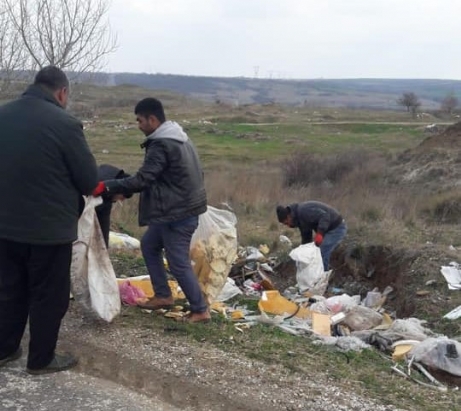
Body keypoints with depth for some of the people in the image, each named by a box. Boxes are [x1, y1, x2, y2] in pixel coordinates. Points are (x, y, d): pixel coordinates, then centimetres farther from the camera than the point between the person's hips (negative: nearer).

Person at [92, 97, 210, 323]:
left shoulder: (161, 145, -21)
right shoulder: (178, 138, 12)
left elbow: (142, 180, -25)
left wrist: (106, 186, -20)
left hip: (178, 211, -11)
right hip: (180, 207, 11)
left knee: (178, 263, -2)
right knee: (149, 245, 20)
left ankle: (200, 310, 8)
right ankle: (163, 295, 26)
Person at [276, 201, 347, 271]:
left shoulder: (303, 212, -23)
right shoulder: (299, 218, 10)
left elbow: (324, 216, -31)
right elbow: (306, 237, 17)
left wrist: (319, 233, -39)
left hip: (336, 228, -11)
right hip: (331, 229, 11)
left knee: (322, 256, -13)